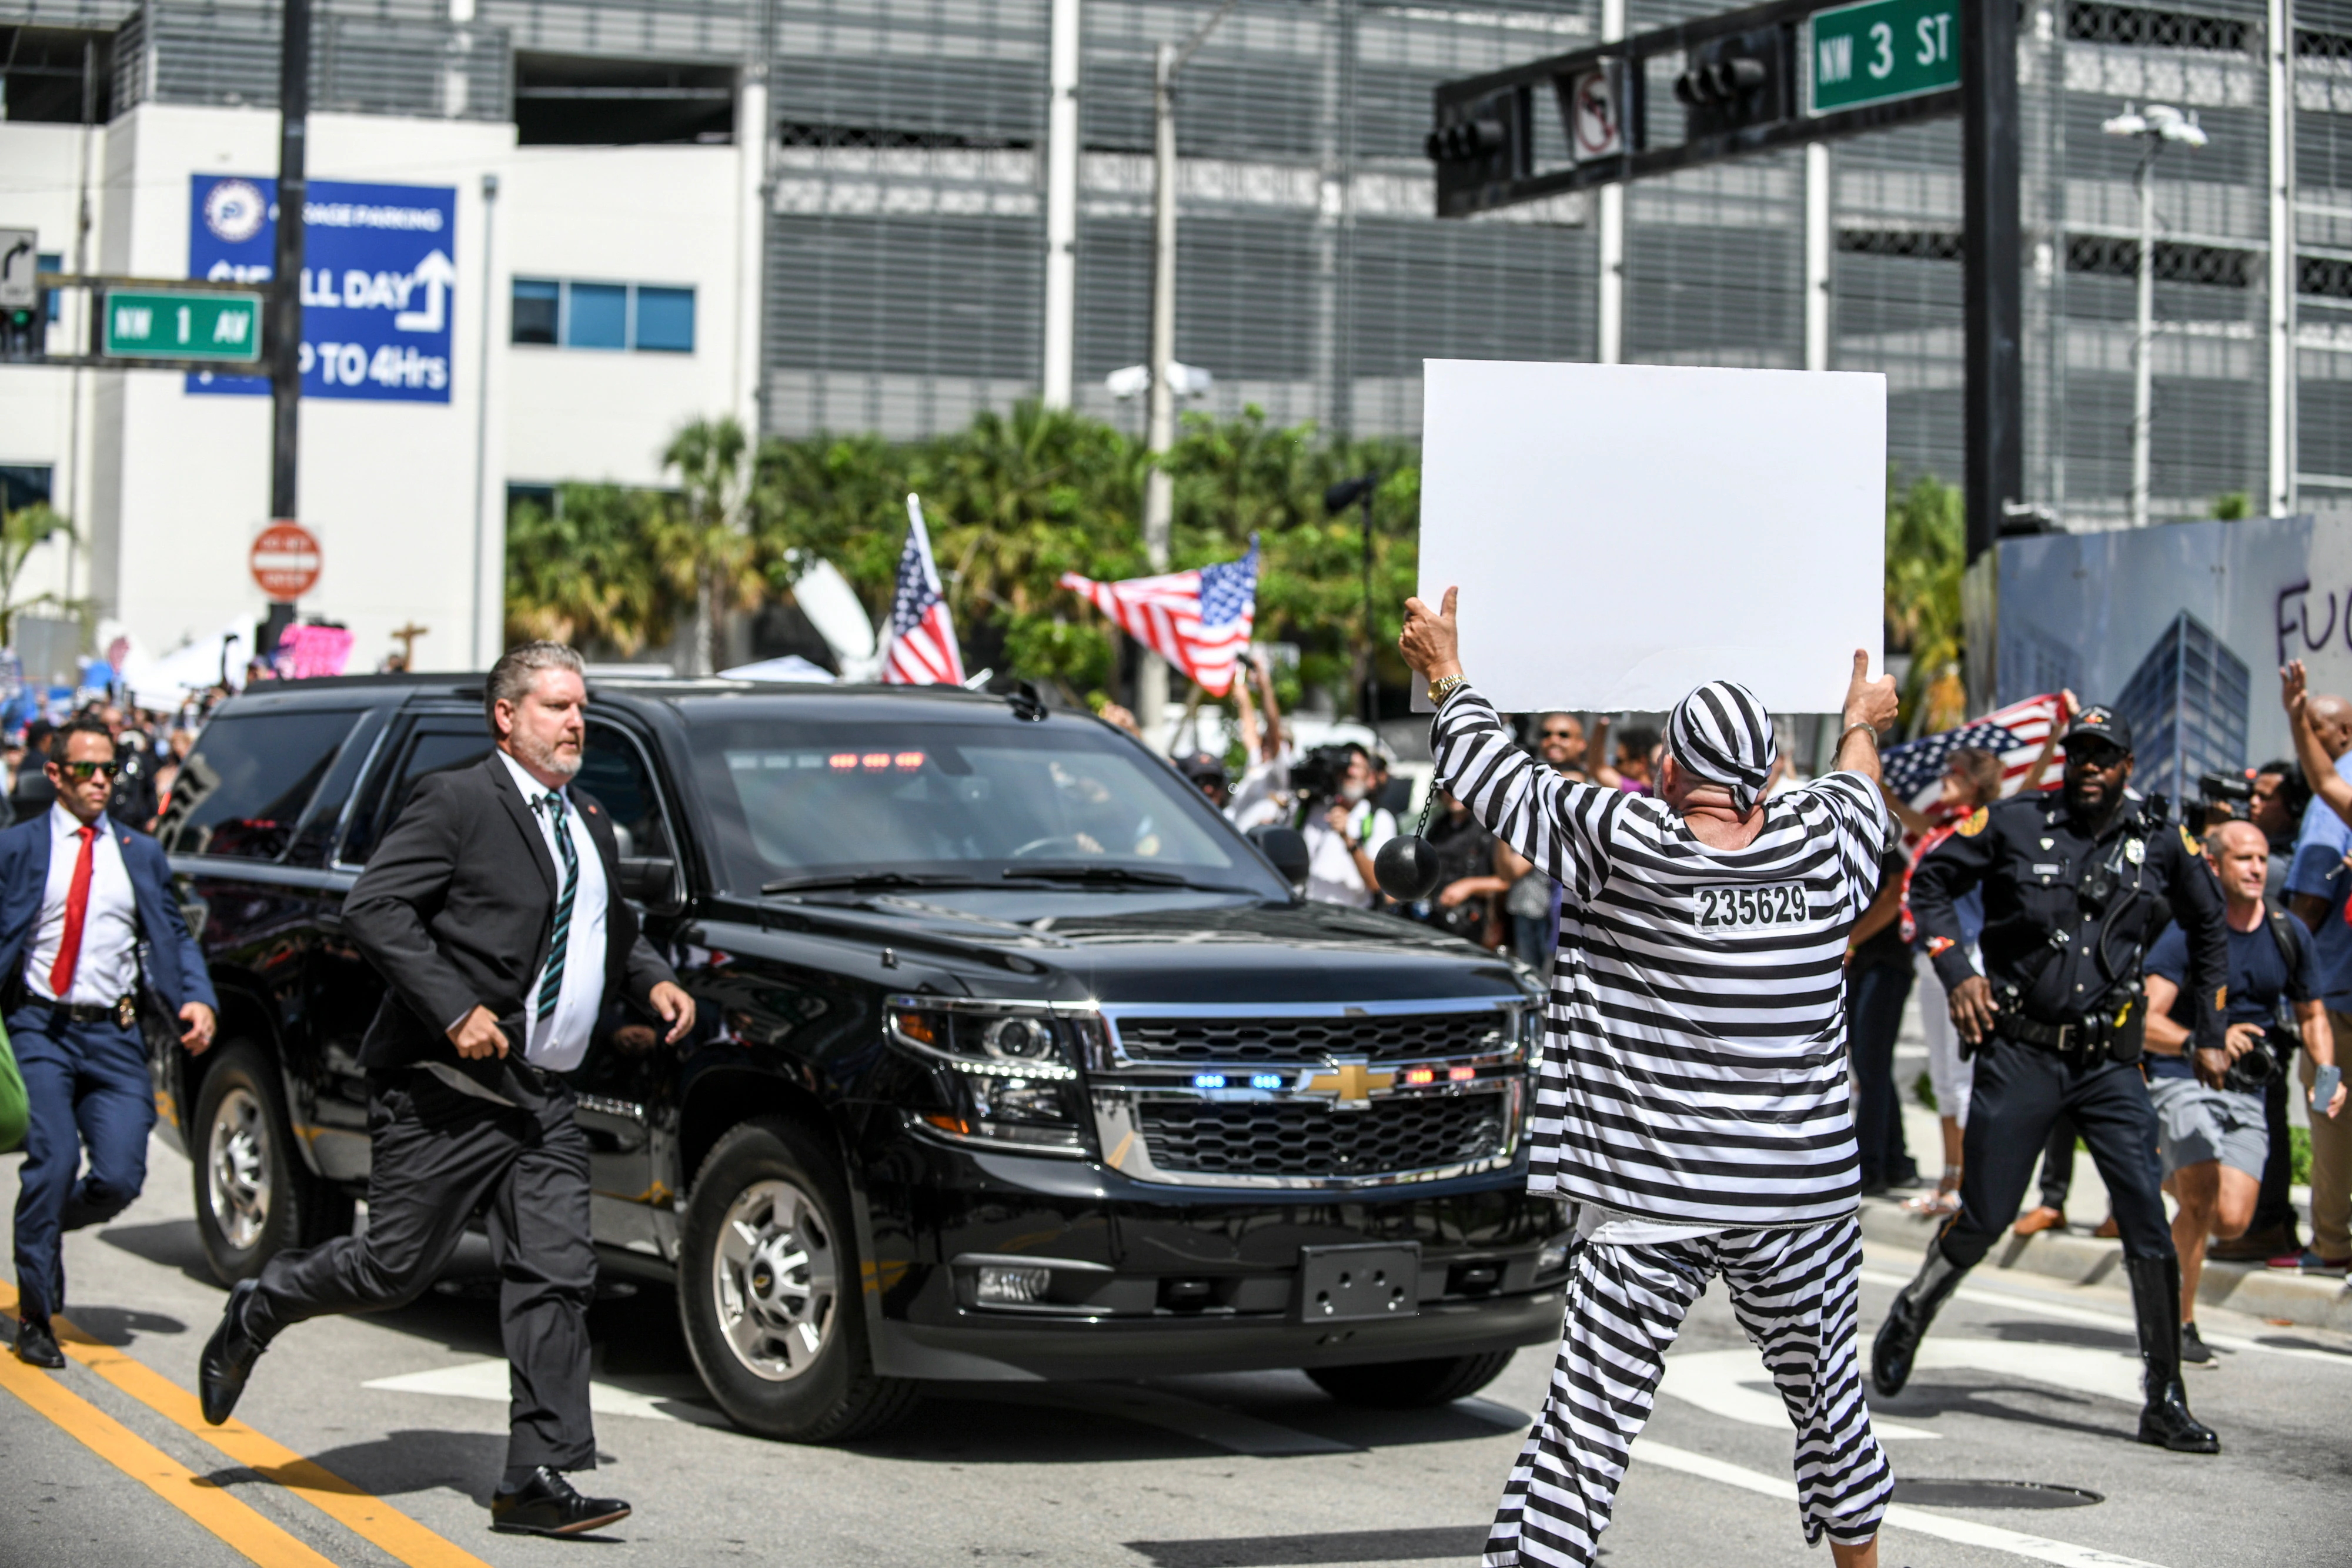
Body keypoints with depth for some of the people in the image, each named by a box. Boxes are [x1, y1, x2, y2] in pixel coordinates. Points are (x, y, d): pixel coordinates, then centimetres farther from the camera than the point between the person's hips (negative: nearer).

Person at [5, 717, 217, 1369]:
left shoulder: (141, 854, 16)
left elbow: (172, 937, 13)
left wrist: (197, 999, -4)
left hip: (115, 1036, 3)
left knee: (120, 1178, -7)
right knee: (53, 1162, -15)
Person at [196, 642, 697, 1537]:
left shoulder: (587, 823, 17)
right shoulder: (458, 802, -9)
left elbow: (612, 928, 32)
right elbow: (371, 908, -16)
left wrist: (652, 980, 10)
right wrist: (455, 1010, -22)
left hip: (542, 1099, 7)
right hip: (448, 1091, -7)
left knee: (556, 1279, -1)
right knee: (396, 1267, -1)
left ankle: (538, 1479, 1)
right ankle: (251, 1319, 27)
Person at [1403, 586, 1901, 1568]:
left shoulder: (1622, 843, -10)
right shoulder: (1820, 848, -1)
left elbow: (1479, 765, 2)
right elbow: (1859, 794, 25)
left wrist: (1446, 669, 19)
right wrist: (1860, 722, 46)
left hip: (1649, 1203, -3)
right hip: (1802, 1195, 3)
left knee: (1587, 1421, -4)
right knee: (1830, 1401, 19)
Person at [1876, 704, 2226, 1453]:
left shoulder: (2161, 846, 4)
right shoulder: (2013, 824, -3)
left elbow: (2210, 925, 21)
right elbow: (1930, 880, 8)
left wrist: (2207, 1025, 19)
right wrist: (1956, 970, -3)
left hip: (2110, 1061, 2)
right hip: (2019, 1053, -2)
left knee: (2148, 1219, -7)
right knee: (1985, 1219, 0)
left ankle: (2165, 1404, 1)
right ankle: (1908, 1317, 31)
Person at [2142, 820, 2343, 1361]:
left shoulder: (2289, 935, 5)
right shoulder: (2186, 932, -9)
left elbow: (2312, 1016, 19)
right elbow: (2146, 1020, -18)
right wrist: (2203, 1044, -37)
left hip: (2247, 1092, 4)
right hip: (2181, 1079, -4)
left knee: (2232, 1221, -9)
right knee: (2201, 1202, -19)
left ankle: (2175, 1179, 25)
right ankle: (2179, 1322, -1)